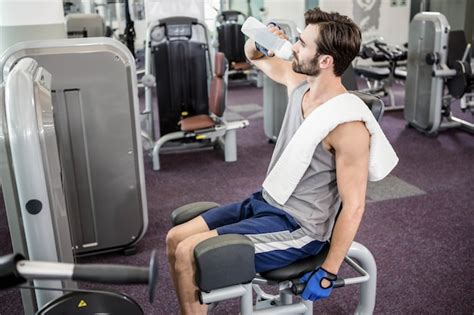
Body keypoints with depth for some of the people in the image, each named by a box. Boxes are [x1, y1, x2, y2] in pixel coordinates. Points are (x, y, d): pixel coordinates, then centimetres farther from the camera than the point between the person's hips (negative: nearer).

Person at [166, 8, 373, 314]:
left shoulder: (347, 125, -24)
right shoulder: (300, 82, -1)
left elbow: (353, 206, -20)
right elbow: (256, 57, 17)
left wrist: (328, 272, -16)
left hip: (298, 229, -8)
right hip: (265, 202, 8)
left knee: (188, 254, -17)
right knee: (176, 239, 3)